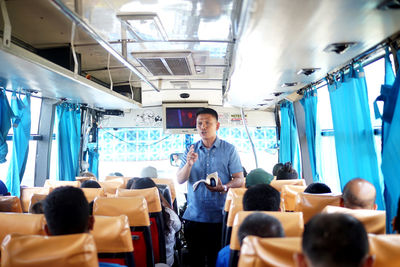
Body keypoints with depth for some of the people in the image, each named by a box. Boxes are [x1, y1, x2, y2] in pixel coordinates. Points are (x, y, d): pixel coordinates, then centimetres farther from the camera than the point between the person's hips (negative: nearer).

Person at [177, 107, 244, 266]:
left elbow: (239, 180, -2)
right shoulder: (190, 150, 7)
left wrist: (223, 187, -22)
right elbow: (180, 180, 0)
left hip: (220, 217, -2)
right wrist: (189, 164, -19)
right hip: (193, 216, 2)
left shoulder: (229, 149, 0)